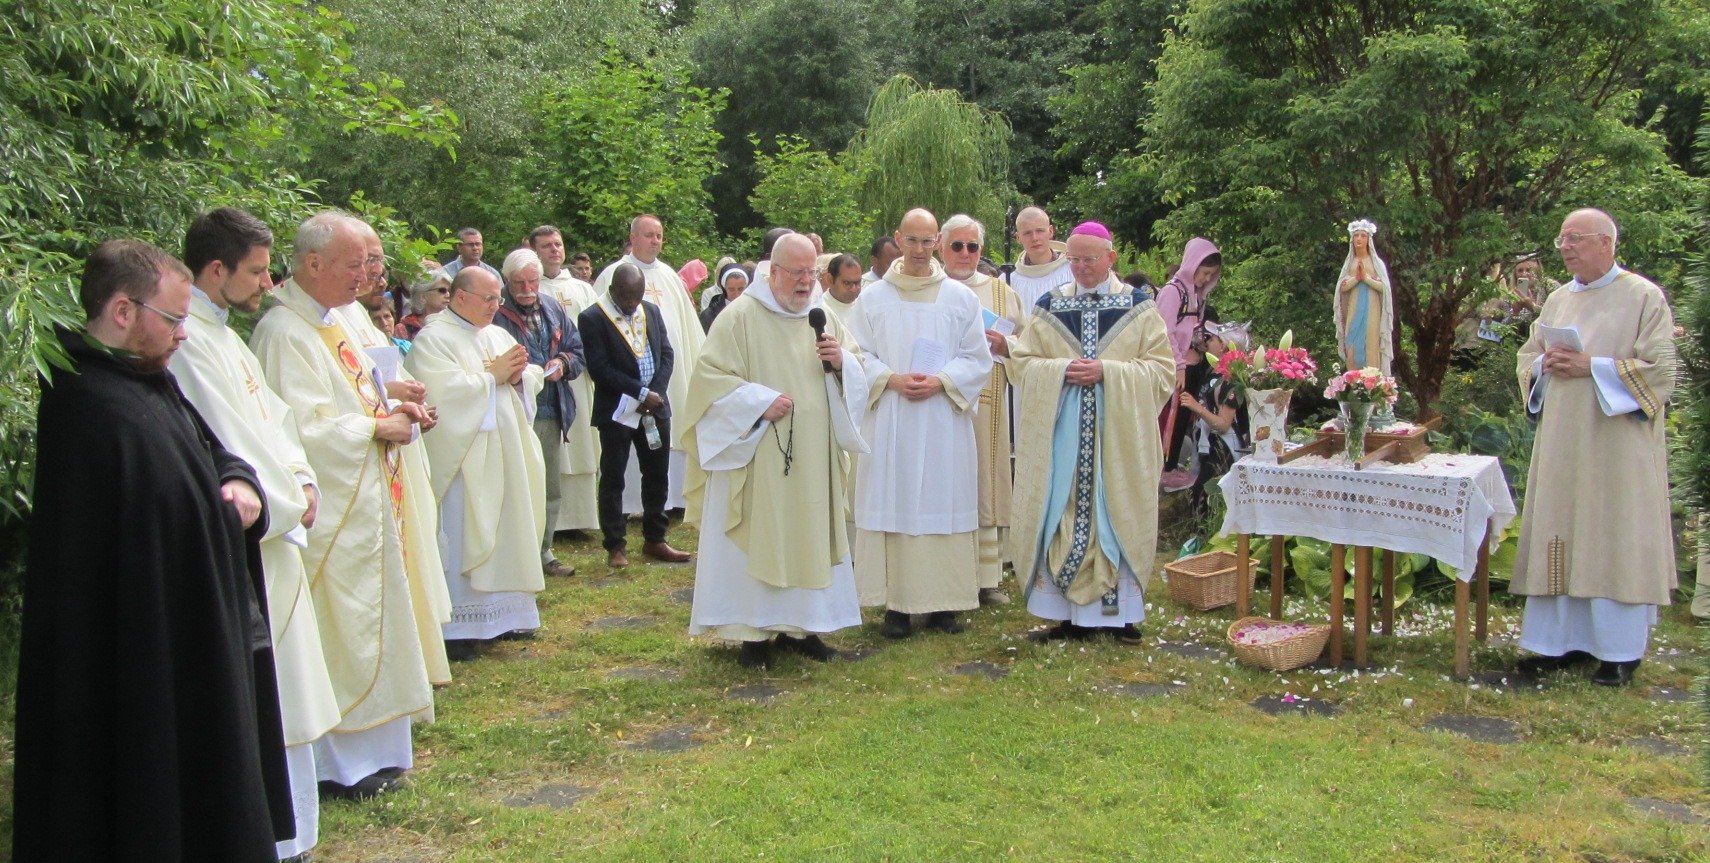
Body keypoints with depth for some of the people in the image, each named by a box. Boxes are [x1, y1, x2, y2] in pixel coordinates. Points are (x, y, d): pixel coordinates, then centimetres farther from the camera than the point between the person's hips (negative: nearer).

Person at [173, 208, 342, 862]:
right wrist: (285, 502, -9)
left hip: (271, 540, 10)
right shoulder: (188, 339, -17)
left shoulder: (222, 334, 14)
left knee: (276, 701, 17)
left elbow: (272, 416, 15)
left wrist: (301, 480, 0)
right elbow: (221, 442, -20)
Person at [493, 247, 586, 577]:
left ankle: (543, 552, 26)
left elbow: (579, 351, 15)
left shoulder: (553, 309, 11)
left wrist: (563, 363, -5)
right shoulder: (495, 314, -7)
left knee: (551, 489, 14)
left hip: (551, 412, 6)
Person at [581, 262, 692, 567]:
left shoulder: (652, 311, 8)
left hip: (655, 407, 5)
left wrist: (656, 393, -9)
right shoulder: (592, 319, -9)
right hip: (616, 411, -5)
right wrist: (641, 393, -17)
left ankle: (655, 539, 21)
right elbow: (600, 368, -15)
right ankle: (615, 546, 12)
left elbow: (667, 354, 7)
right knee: (613, 479, 3)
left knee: (657, 475, 10)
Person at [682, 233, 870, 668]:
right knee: (756, 538, -2)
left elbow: (857, 379, 15)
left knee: (809, 534, 8)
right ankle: (754, 631, 8)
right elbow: (709, 375, -9)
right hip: (756, 458, -5)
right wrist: (761, 401, -18)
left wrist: (841, 362, -7)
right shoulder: (741, 316, -5)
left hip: (812, 459, 5)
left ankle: (799, 624, 20)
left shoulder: (825, 319, 11)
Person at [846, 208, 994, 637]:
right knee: (893, 504, 0)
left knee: (943, 503, 2)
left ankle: (942, 601, 11)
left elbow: (978, 359, 4)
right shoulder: (873, 297, 5)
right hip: (889, 421, 0)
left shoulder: (961, 297, 5)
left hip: (945, 422, 0)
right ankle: (897, 602, 6)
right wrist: (891, 379, -12)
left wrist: (940, 382, -12)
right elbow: (857, 356, 4)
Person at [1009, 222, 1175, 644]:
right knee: (1062, 518, 1)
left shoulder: (1138, 307, 3)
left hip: (1118, 434, -1)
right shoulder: (1049, 308, 8)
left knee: (1117, 516, 1)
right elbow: (1021, 362, 6)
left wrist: (1108, 371, -15)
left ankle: (1120, 612, 11)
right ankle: (1069, 612, 9)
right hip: (1061, 433, 1)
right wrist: (1060, 369, -13)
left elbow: (1162, 368, -1)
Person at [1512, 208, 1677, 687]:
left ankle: (1622, 650, 10)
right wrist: (1546, 364, -5)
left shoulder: (1644, 297, -5)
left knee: (1614, 540, -1)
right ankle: (1563, 639, 16)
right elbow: (1526, 358, 17)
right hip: (1561, 444, 6)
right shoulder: (1557, 300, 13)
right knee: (1560, 539, 7)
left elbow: (1660, 369, -11)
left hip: (1616, 445, -6)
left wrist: (1591, 366, -18)